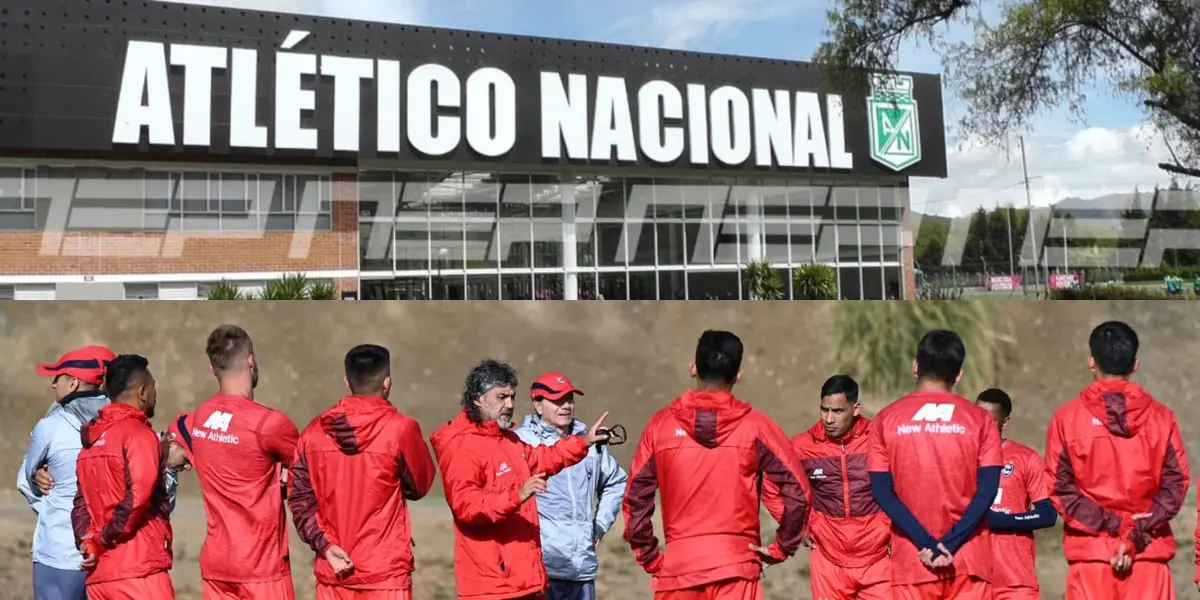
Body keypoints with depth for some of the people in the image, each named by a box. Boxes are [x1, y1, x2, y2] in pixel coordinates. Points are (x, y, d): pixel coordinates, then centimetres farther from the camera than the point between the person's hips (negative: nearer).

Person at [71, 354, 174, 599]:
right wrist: (102, 541, -7)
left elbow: (82, 503, 13)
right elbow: (136, 499, -18)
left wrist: (88, 541, 2)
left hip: (98, 574, 8)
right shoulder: (139, 434, -9)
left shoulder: (92, 438, 16)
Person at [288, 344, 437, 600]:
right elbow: (420, 485, 1)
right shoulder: (400, 428, -12)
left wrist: (324, 544, -4)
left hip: (331, 571, 4)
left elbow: (299, 497, -1)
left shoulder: (315, 431, 1)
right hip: (385, 572, -4)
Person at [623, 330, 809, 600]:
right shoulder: (754, 425, -3)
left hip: (677, 567, 2)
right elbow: (796, 490, -7)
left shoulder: (661, 423, 0)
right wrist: (781, 549, 4)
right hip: (736, 567, -1)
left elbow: (635, 496, 0)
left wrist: (649, 557, 8)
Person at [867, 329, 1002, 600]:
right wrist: (951, 543, -10)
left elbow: (882, 491, -7)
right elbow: (987, 490, -7)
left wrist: (925, 543, -8)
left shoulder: (886, 419, 0)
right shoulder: (979, 419, 1)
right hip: (969, 557, 0)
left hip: (910, 558, 0)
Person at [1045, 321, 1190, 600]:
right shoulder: (1161, 416, 2)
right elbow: (1176, 483, -2)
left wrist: (1114, 525, -6)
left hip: (1090, 548, -1)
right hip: (1150, 549, 1)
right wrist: (1137, 530, -8)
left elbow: (1058, 487, -6)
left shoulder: (1067, 416, -3)